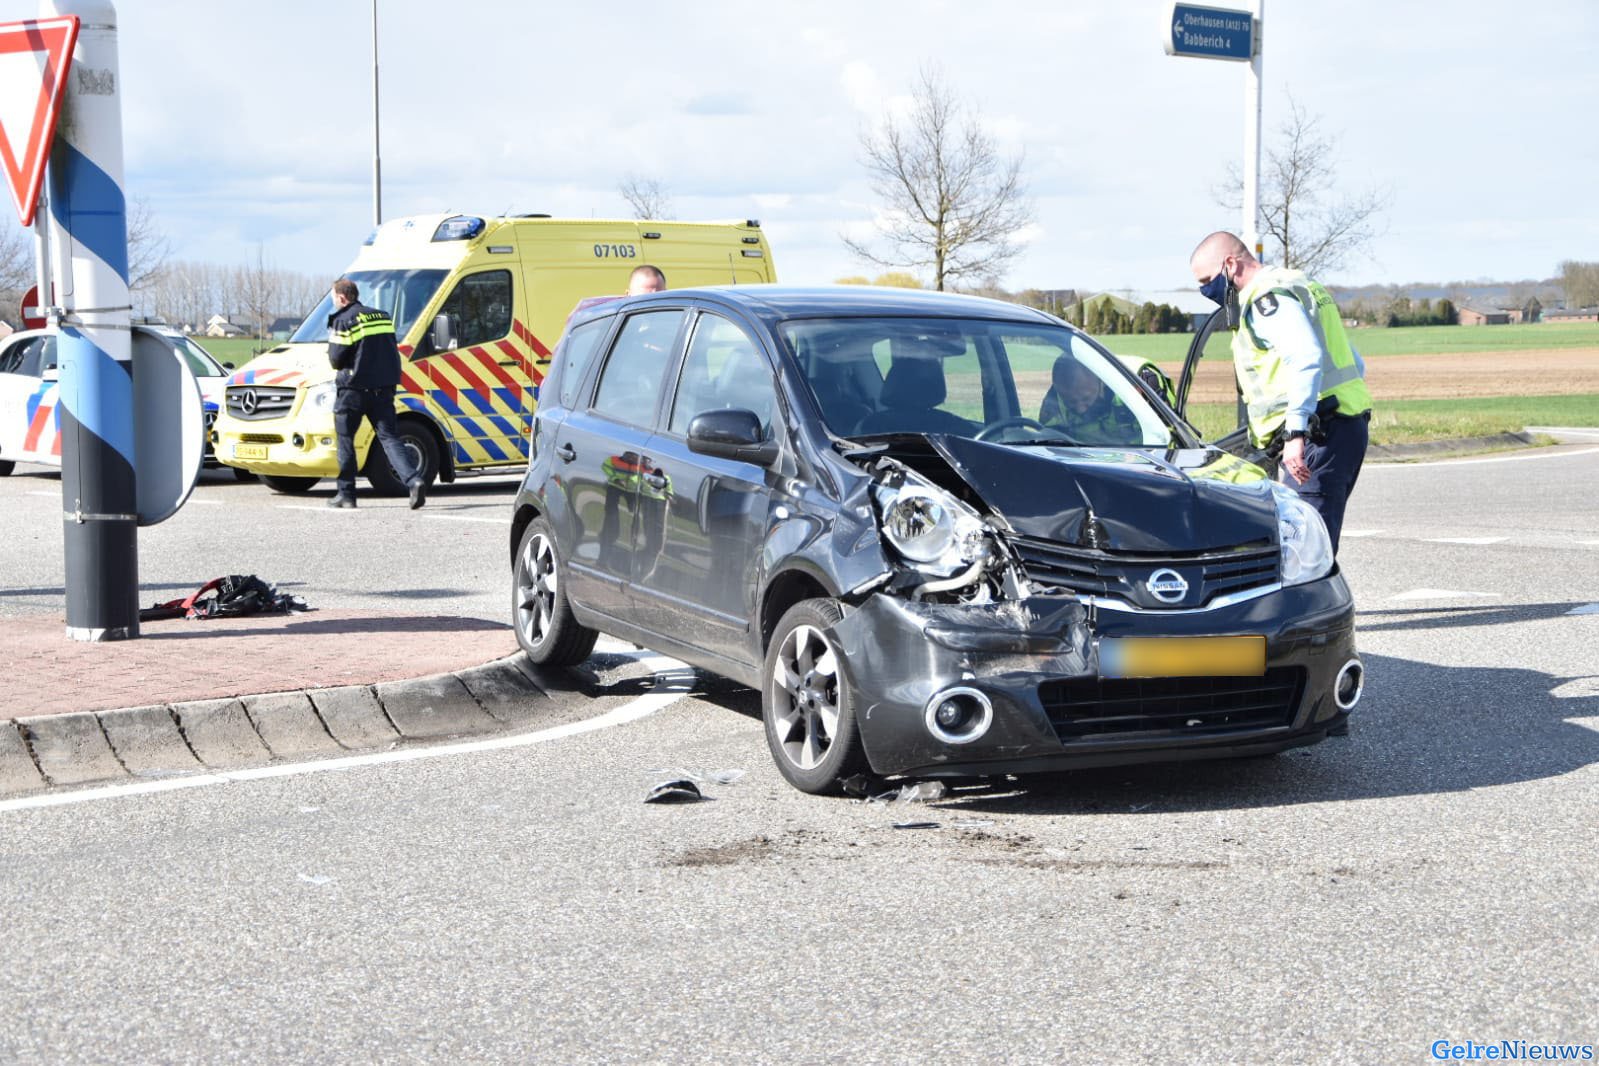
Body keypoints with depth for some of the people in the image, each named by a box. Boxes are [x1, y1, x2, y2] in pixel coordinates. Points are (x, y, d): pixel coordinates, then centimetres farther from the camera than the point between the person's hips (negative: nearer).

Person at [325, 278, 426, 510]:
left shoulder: (344, 321, -8)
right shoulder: (382, 316, 14)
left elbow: (336, 360, -9)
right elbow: (392, 353, 18)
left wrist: (332, 341, 9)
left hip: (354, 388, -5)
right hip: (383, 388, 5)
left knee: (345, 439, 9)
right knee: (389, 437, 1)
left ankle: (346, 494, 12)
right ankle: (414, 480, -20)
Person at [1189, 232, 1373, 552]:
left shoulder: (1267, 299, -8)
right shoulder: (1298, 287, 25)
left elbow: (1307, 360, -25)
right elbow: (1355, 365, 27)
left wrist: (1295, 432, -31)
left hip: (1320, 436, -11)